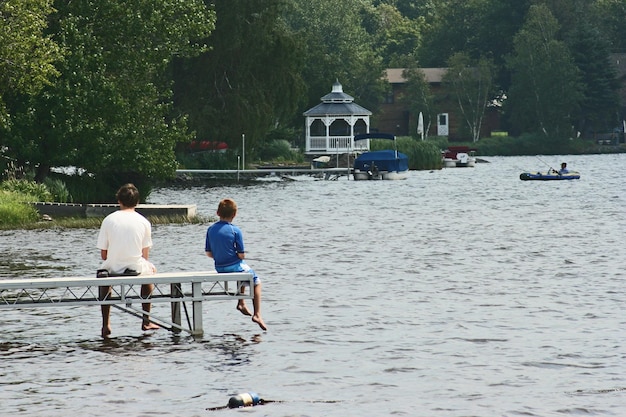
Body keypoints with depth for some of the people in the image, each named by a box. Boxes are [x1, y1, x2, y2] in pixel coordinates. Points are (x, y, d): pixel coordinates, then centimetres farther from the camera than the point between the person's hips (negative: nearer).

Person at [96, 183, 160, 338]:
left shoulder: (108, 220, -2)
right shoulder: (144, 222, -1)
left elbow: (103, 255, 1)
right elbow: (145, 255, 4)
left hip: (113, 268, 0)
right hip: (136, 269, 0)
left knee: (103, 273, 36)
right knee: (150, 269, 35)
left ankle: (105, 325, 29)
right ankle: (146, 321, 36)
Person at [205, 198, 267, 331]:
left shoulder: (211, 229, -2)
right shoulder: (235, 231, -17)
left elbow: (209, 253, 3)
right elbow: (241, 255, -15)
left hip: (219, 268, 6)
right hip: (235, 266, -6)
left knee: (243, 274, 37)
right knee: (256, 281, 17)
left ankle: (241, 304, 39)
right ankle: (257, 314, 6)